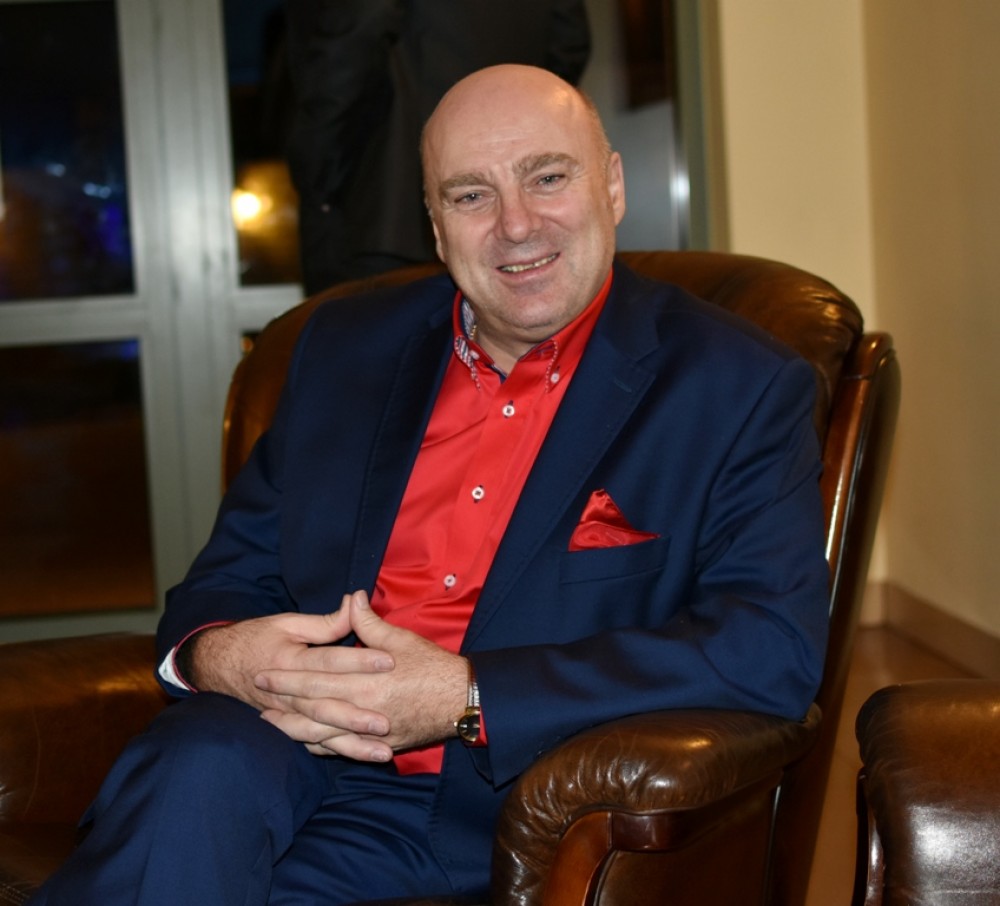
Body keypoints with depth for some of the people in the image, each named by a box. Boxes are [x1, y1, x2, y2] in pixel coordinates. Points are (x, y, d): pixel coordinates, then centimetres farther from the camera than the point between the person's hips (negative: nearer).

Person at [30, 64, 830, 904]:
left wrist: (462, 697, -20)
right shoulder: (347, 345, 14)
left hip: (512, 803, -3)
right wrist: (215, 654, -10)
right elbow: (234, 572, 18)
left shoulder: (739, 389, -2)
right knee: (203, 764, -32)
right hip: (293, 751, 4)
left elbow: (776, 649, -14)